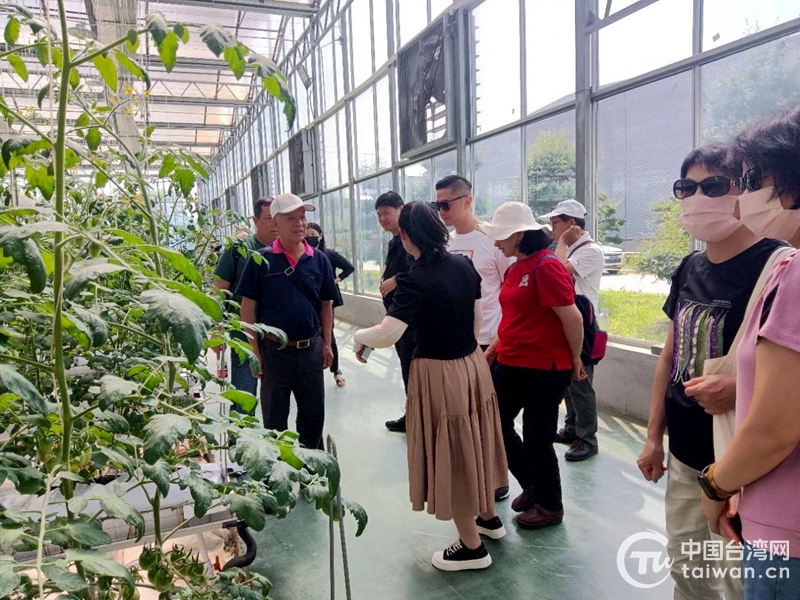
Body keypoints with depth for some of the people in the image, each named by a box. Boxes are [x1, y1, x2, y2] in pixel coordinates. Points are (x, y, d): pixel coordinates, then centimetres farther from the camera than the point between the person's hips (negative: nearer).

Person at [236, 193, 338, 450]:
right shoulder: (261, 260, -7)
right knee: (274, 419, 13)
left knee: (313, 415, 15)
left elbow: (326, 304, 8)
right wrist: (254, 350, -8)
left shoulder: (319, 260, 1)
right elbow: (248, 307, -5)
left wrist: (326, 343, 5)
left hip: (311, 349, 3)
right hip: (274, 350, -2)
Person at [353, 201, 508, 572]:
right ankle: (488, 517, 46)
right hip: (473, 364, 7)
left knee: (450, 453, 9)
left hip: (438, 373, -7)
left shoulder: (416, 280, -22)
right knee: (472, 444, 25)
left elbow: (386, 335, -29)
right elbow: (478, 318, 9)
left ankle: (472, 547, 26)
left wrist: (359, 338, -9)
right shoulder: (463, 266, -1)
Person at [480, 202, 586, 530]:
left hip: (544, 368, -9)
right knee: (497, 424, 15)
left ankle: (550, 506, 28)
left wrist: (575, 361, -9)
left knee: (537, 439, 4)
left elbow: (573, 318, -18)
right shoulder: (515, 269, 10)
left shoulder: (547, 266, -18)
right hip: (511, 364, 9)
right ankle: (532, 485, 37)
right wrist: (493, 347, 14)